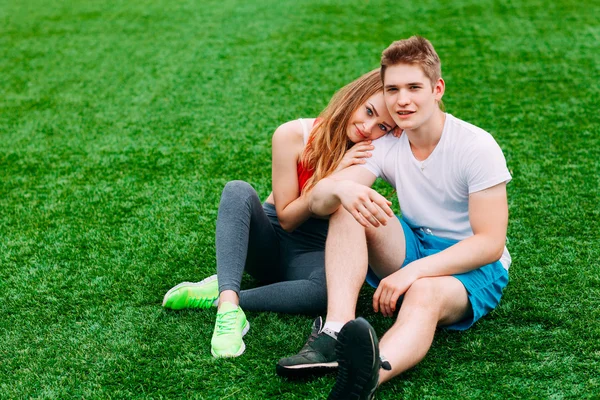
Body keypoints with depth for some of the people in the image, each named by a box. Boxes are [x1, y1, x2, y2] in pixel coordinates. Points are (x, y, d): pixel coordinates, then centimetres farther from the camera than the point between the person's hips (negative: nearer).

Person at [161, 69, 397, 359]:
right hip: (269, 243, 0)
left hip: (313, 254, 0)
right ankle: (229, 307, -42)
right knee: (238, 191, -31)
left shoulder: (369, 154, -7)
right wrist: (333, 176, -22)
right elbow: (287, 218, -11)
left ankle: (220, 295, -25)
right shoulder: (294, 136, -13)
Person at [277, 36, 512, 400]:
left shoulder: (477, 147, -15)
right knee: (347, 203, -20)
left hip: (473, 268, -5)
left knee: (425, 294, -40)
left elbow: (490, 243, -19)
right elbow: (317, 201, -13)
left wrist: (414, 270, -31)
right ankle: (337, 331, -38)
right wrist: (342, 189, -39)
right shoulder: (385, 145, -2)